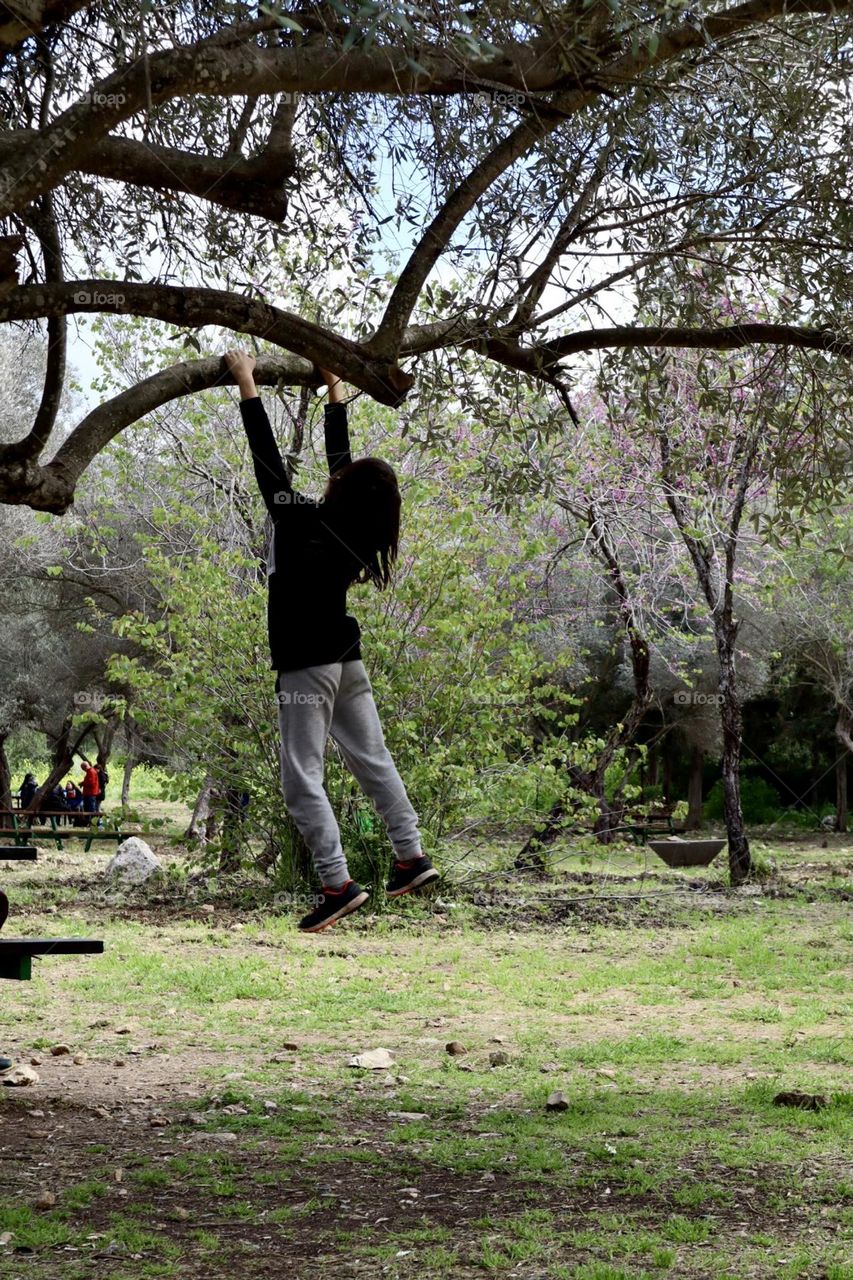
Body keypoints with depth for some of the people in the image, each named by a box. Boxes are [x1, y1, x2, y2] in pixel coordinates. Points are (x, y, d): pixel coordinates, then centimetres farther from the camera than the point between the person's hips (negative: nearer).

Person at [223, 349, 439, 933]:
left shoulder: (302, 522, -18)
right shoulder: (353, 532, -1)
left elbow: (267, 459, -14)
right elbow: (339, 452, 12)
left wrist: (247, 384, -8)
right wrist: (336, 390, 21)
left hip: (307, 665, -7)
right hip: (348, 659, 7)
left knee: (302, 779, -6)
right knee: (374, 760, 16)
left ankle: (339, 884, -13)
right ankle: (413, 856, 19)